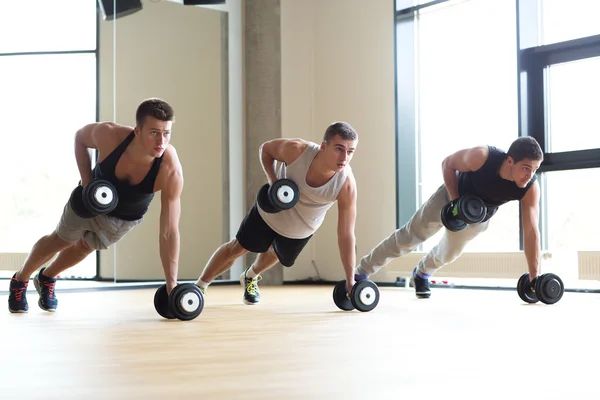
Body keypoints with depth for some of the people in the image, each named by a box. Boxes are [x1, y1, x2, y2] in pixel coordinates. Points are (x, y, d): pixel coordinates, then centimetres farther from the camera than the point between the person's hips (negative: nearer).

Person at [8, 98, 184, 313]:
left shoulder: (171, 171, -42)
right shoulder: (108, 134, -39)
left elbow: (169, 231, -37)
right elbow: (80, 137, -13)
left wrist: (172, 285, -37)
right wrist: (86, 180, -24)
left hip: (126, 218, 1)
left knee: (86, 246, 26)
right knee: (60, 240, 20)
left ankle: (46, 278, 56)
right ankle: (19, 281, 49)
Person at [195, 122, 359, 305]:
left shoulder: (346, 184, -36)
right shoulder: (296, 149, -36)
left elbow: (346, 235, -28)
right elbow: (265, 149, -12)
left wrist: (351, 282, -26)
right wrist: (273, 180, -29)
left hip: (302, 230, 2)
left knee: (276, 254, 27)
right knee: (237, 248, 10)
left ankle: (250, 278, 60)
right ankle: (199, 286, 31)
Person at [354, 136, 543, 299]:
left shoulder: (530, 188, -34)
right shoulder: (481, 157, -40)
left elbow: (531, 231, -31)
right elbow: (448, 164, -21)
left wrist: (534, 278, -32)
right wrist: (455, 200, -28)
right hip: (450, 198, -3)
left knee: (448, 254, 21)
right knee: (408, 237, 5)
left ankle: (421, 275, 54)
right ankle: (361, 272, 21)